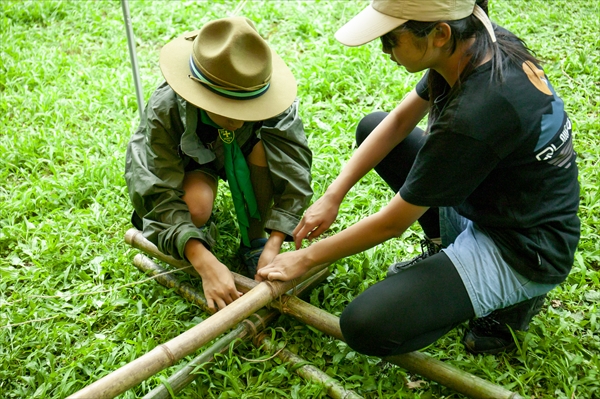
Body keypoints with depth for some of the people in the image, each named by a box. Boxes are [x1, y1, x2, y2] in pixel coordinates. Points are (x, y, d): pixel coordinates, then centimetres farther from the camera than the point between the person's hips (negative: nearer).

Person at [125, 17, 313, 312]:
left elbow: (294, 169, -33)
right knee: (196, 208, -36)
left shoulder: (271, 101, -34)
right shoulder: (164, 111, -37)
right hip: (182, 160, -2)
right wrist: (206, 264, -50)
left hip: (237, 155, 2)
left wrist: (274, 244, -44)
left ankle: (254, 243, -10)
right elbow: (162, 197, -37)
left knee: (265, 149, -33)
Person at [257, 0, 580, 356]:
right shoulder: (484, 42, -10)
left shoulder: (473, 116, -34)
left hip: (525, 252, -8)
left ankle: (508, 294, 0)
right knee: (372, 127, 8)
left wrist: (307, 257, -7)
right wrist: (333, 196, -2)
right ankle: (446, 247, 12)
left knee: (365, 326, -20)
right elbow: (400, 120, 2)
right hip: (491, 197, 9)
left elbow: (393, 223, -22)